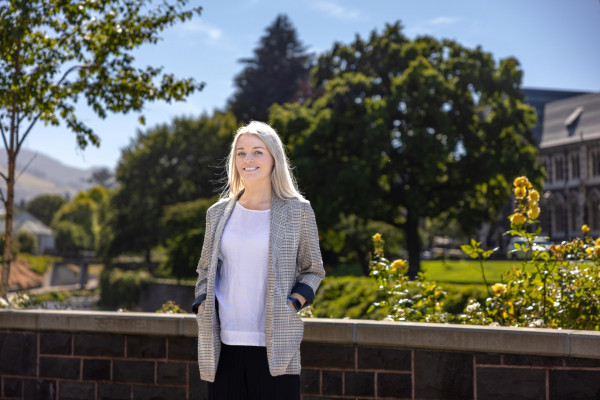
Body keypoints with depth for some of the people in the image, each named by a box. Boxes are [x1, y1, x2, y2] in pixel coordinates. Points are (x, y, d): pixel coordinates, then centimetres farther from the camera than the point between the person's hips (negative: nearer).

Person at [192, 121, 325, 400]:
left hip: (274, 345, -3)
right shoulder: (218, 213, 11)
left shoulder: (297, 211, 3)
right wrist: (202, 305, 3)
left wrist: (292, 303, -7)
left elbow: (313, 270, 10)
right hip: (223, 345, 3)